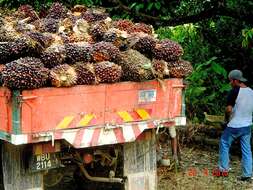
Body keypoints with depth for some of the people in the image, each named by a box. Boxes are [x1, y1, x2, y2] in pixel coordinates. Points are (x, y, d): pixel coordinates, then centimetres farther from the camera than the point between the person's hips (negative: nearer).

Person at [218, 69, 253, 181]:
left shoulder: (235, 91, -18)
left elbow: (228, 109, -20)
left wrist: (226, 119, -2)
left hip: (234, 126, -6)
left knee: (224, 144, 13)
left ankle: (224, 168, 17)